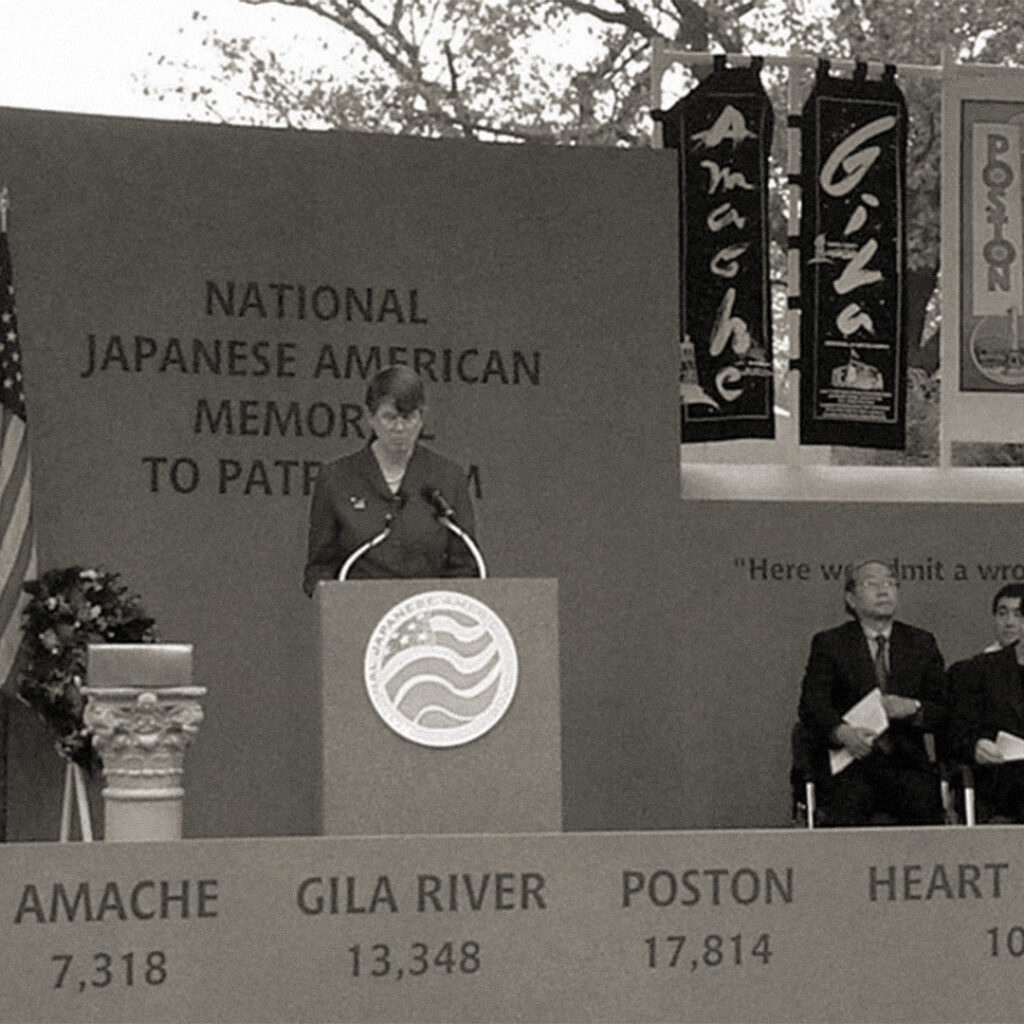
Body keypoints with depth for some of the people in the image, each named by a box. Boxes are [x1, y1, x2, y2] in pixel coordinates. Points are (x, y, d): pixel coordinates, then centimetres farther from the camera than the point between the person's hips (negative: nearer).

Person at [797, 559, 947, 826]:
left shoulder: (921, 643, 16)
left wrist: (913, 708, -11)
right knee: (847, 803, -33)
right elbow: (811, 705, -6)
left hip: (906, 764, 2)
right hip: (848, 763, -2)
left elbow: (944, 711, 12)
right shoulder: (829, 644, 8)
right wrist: (842, 732, -27)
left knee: (924, 801, -29)